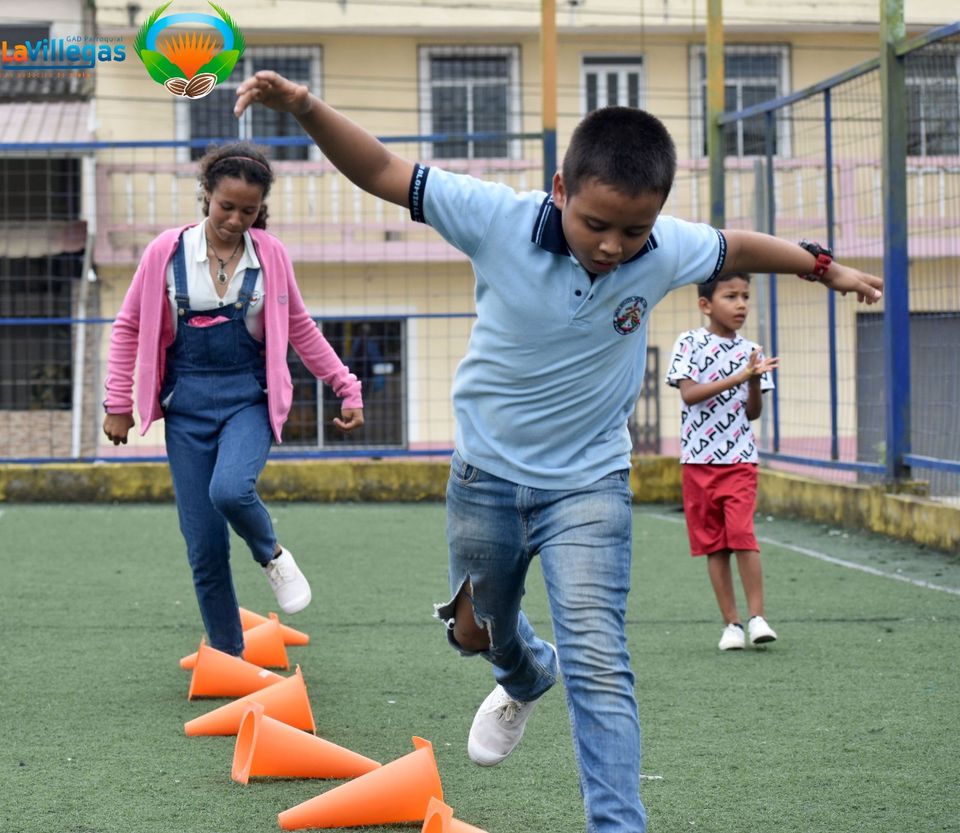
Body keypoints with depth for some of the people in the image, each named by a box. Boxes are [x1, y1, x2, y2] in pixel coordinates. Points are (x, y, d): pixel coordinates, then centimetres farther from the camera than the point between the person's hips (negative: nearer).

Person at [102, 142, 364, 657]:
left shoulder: (269, 254, 0)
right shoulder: (167, 252, -2)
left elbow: (300, 329, 12)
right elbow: (129, 327, 7)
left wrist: (346, 388, 9)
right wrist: (118, 403, 4)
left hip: (249, 400, -1)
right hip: (186, 406, 1)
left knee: (230, 490, -31)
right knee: (204, 547, -1)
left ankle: (272, 556, 1)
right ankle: (227, 655, 14)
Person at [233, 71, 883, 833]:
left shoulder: (668, 252, -17)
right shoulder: (498, 220, -22)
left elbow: (738, 249, 5)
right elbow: (380, 171, -18)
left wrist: (828, 268, 19)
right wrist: (303, 105, -32)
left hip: (588, 485, -1)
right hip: (487, 476, 1)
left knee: (598, 666, -14)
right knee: (477, 632, 23)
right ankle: (526, 679, 58)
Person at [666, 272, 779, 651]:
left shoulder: (750, 351, 7)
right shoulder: (690, 343, -1)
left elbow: (753, 412, 6)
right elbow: (689, 393, -14)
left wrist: (756, 380, -13)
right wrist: (739, 378, -21)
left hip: (739, 458, 1)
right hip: (699, 459, -1)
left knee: (742, 534, -15)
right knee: (714, 544, 4)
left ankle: (756, 616, -9)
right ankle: (731, 623, 11)